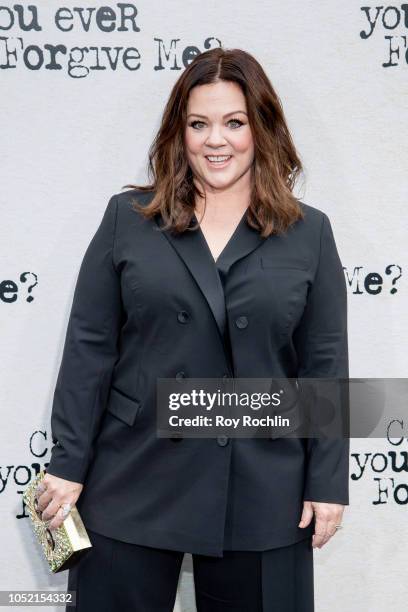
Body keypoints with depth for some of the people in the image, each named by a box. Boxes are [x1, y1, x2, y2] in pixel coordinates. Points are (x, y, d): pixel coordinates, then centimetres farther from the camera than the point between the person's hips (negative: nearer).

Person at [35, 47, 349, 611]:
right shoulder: (128, 217, 2)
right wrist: (68, 464, -3)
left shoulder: (309, 232, 3)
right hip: (135, 479, 0)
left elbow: (325, 366, 2)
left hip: (260, 495, 0)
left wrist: (328, 484, -1)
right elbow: (88, 347, 0)